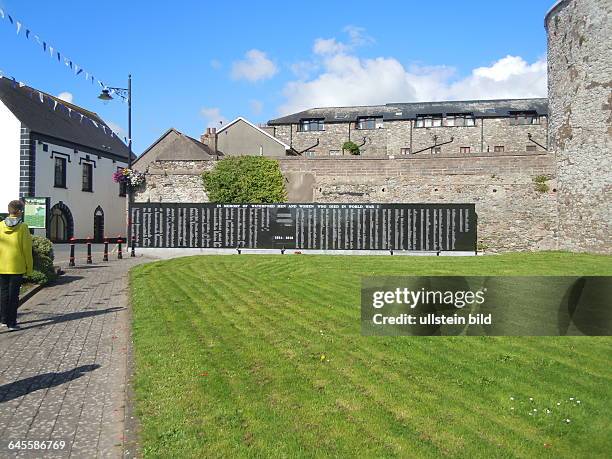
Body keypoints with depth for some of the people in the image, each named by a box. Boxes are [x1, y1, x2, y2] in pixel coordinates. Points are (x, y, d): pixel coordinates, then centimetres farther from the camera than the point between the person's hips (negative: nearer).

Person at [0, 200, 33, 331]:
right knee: (13, 293, 2)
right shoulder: (23, 227, -10)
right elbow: (26, 249, -9)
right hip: (17, 267, -3)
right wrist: (29, 267, -1)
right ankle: (12, 323, 4)